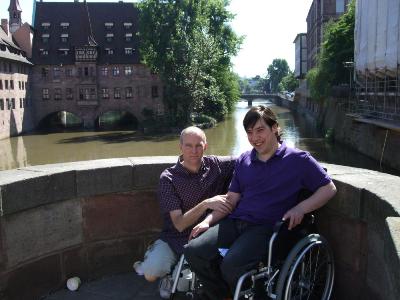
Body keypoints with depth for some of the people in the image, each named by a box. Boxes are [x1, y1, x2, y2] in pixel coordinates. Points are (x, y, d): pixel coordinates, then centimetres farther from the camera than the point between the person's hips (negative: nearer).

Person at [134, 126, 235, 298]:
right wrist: (206, 204, -29)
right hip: (176, 238, -2)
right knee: (151, 274, -26)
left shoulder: (216, 165, -4)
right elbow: (179, 224, -17)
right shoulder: (168, 178, -11)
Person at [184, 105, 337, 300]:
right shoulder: (244, 160, 16)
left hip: (267, 227, -5)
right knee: (193, 251, -15)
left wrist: (301, 208, -14)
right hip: (235, 222, 6)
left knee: (231, 265, -31)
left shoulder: (298, 159, 1)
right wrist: (208, 221, 3)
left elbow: (329, 188, 2)